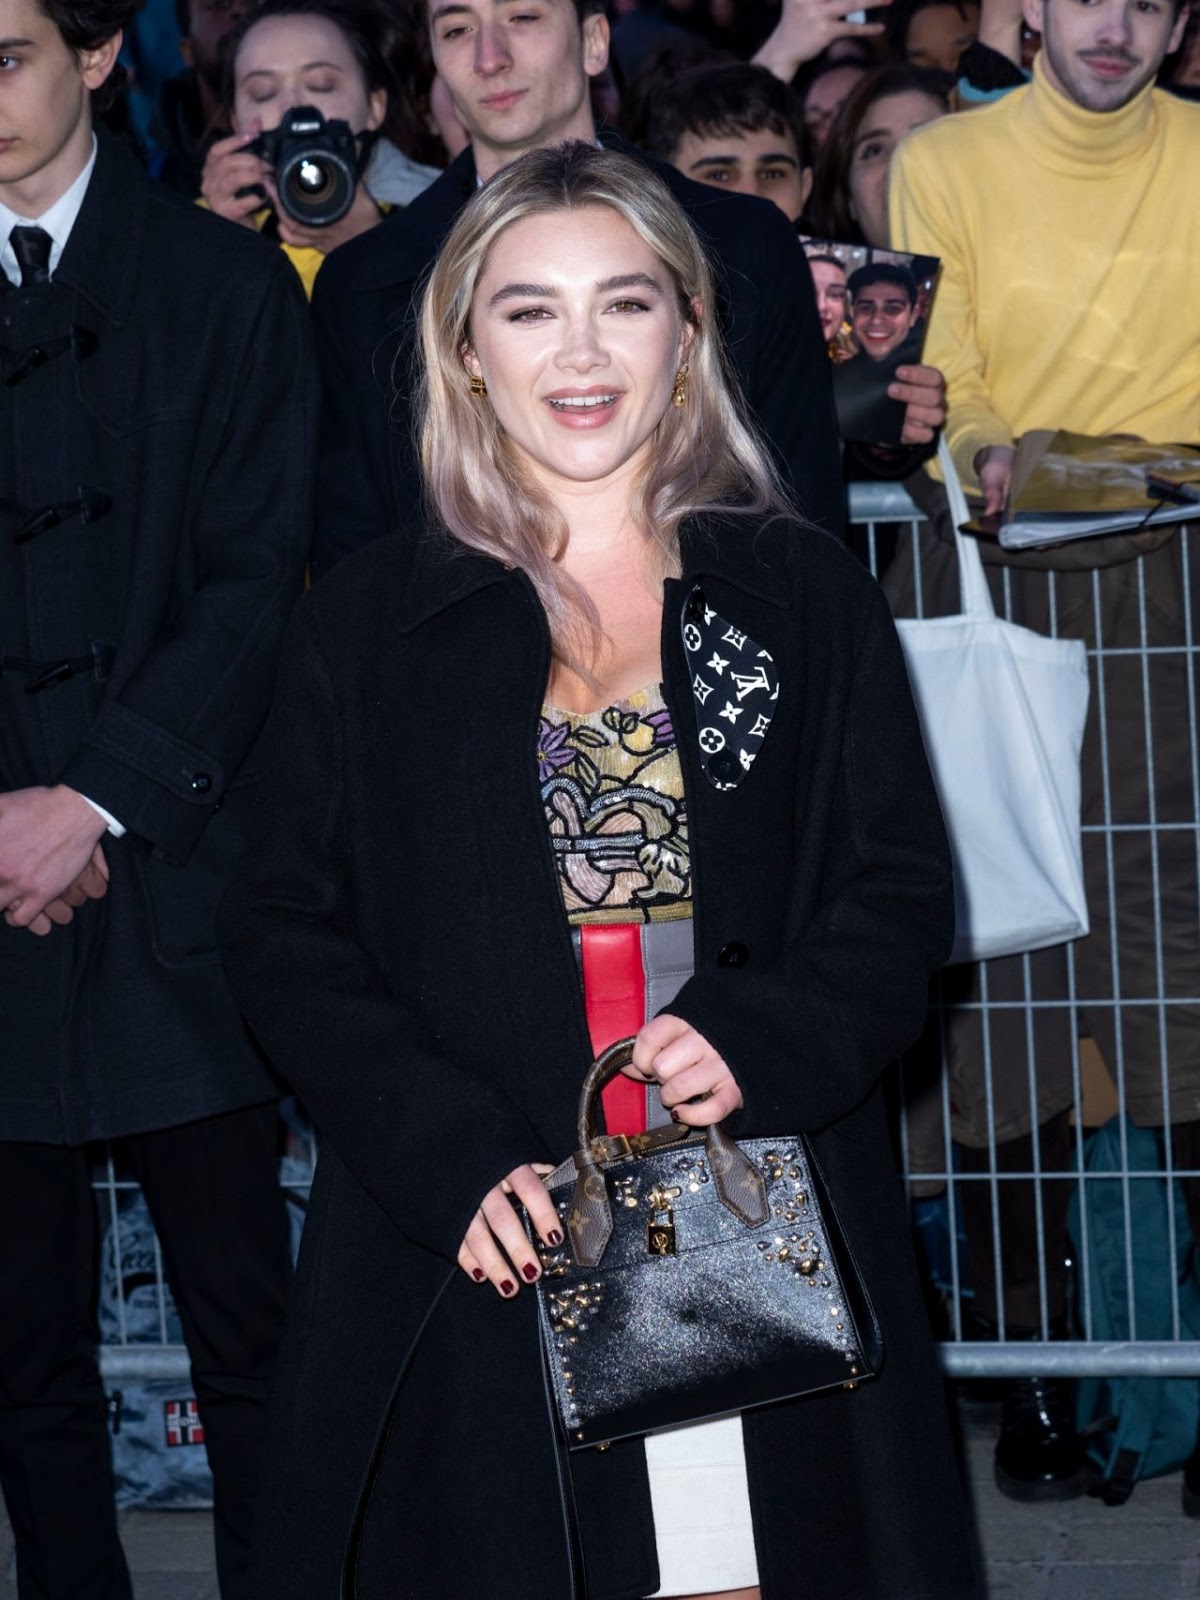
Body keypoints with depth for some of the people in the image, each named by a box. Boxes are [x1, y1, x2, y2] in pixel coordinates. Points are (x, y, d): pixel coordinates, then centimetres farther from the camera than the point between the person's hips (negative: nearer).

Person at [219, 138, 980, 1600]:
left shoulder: (807, 596, 8)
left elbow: (902, 891, 6)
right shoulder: (372, 621, 5)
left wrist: (760, 1042, -14)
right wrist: (449, 1155, -13)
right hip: (479, 1258, 0)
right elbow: (284, 930, 1)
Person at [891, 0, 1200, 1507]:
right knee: (1000, 978, -4)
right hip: (992, 577, 0)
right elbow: (936, 380, 4)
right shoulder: (944, 163, 9)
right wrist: (973, 449, -18)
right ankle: (1031, 1368, 4)